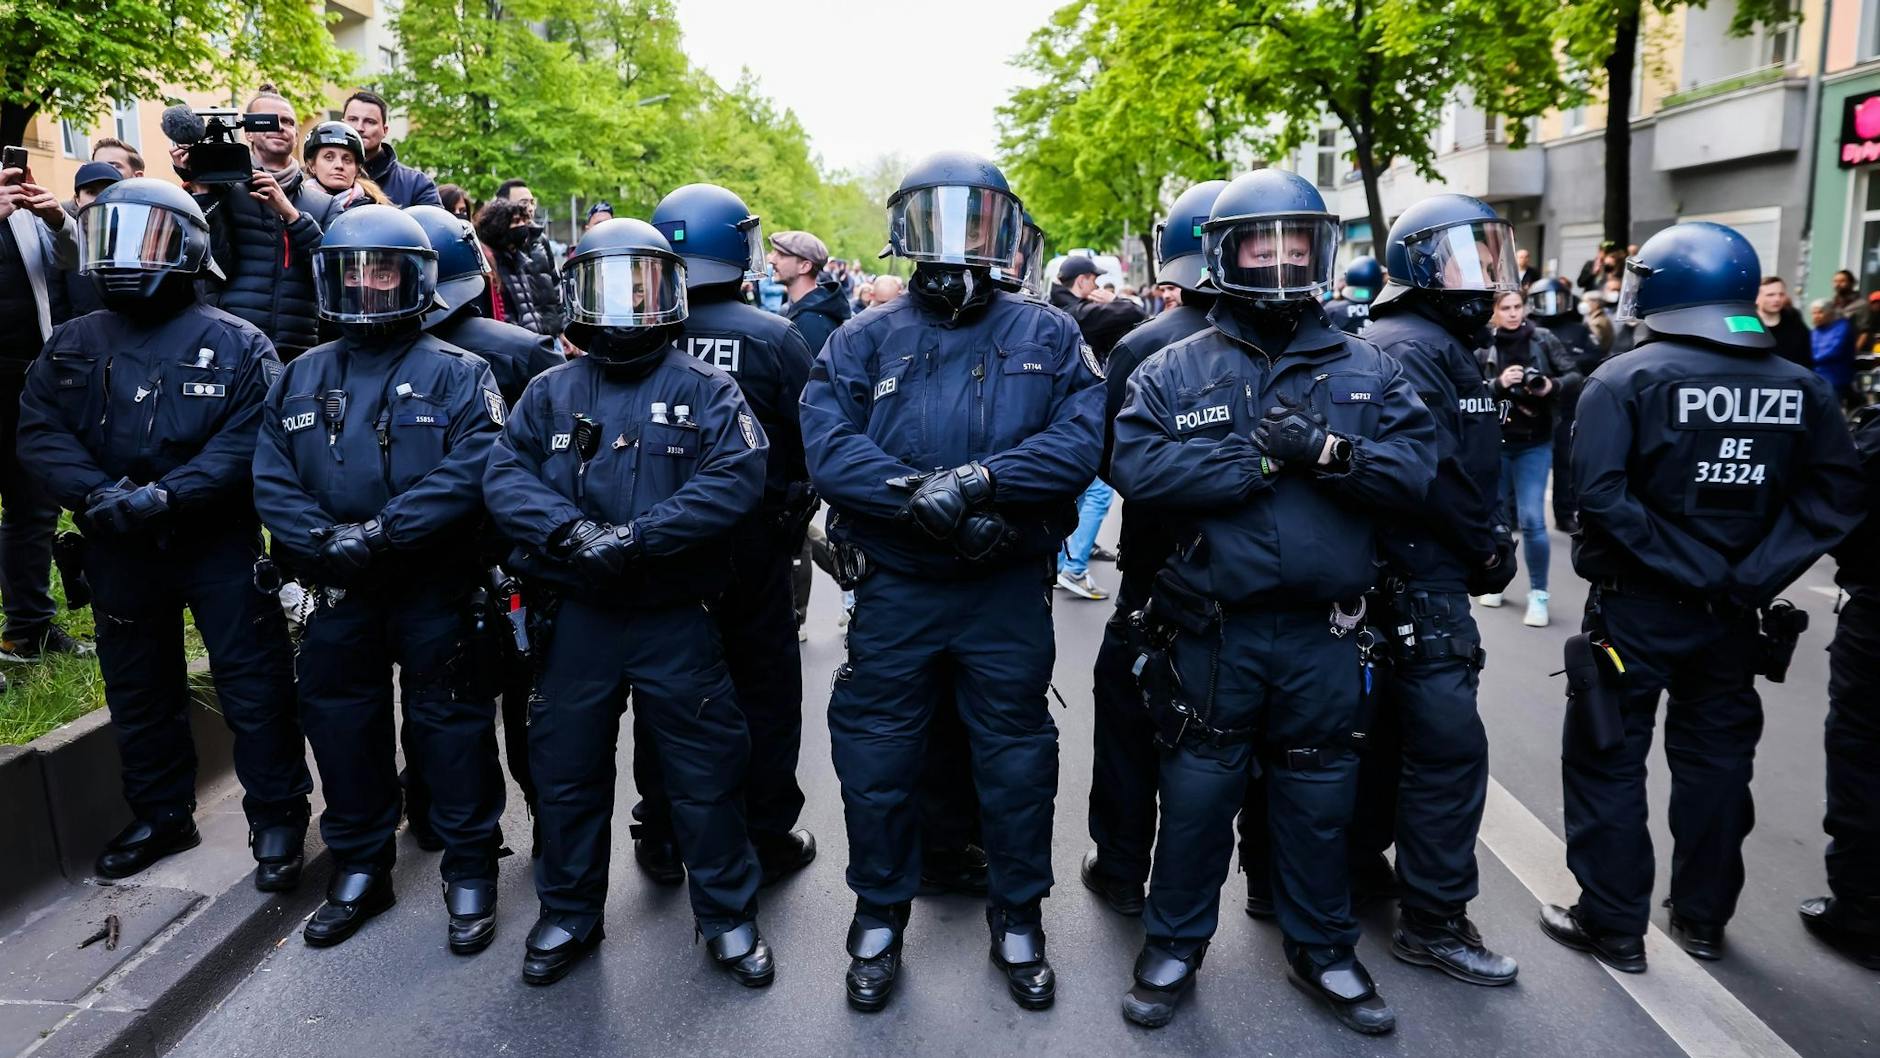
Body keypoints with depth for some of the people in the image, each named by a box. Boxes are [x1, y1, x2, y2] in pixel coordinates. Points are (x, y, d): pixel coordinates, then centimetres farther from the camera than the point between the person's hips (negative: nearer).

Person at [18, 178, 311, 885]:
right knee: (139, 692, 16)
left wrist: (167, 495, -25)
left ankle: (277, 818, 15)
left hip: (219, 542, -4)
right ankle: (161, 815, 34)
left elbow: (248, 440, -15)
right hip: (119, 550, 5)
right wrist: (97, 493, -19)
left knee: (253, 688, 1)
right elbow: (41, 433, -1)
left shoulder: (235, 343, -5)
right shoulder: (72, 345, 8)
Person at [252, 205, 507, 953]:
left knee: (450, 726, 3)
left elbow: (468, 472, -18)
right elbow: (272, 479, 3)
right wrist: (322, 541, -15)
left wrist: (382, 533, -24)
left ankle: (470, 872, 18)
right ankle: (359, 869, 32)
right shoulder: (301, 378, 11)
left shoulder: (456, 374, -4)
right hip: (338, 592, 5)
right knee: (341, 726, 14)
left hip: (435, 590, -5)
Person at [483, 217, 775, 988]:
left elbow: (735, 478, -16)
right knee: (566, 772, 15)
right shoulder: (551, 391, 8)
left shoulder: (703, 389, -2)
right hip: (574, 617, 3)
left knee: (707, 774, 5)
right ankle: (568, 915, 35)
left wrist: (637, 536, -24)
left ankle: (728, 918, 24)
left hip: (675, 617, -2)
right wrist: (570, 530, -21)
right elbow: (505, 476, -3)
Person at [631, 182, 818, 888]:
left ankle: (662, 839, 25)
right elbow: (812, 445, -9)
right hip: (753, 541, -2)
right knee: (764, 686, 11)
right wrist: (794, 510, 9)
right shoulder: (775, 339, -13)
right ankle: (767, 839, 19)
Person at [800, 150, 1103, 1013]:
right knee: (877, 757, 8)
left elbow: (1083, 437, -11)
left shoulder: (1046, 336, 5)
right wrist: (924, 502, -24)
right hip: (894, 590, 0)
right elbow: (828, 446, -12)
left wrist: (980, 480, -24)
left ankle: (1018, 920, 32)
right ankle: (879, 919, 30)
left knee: (1016, 757, 11)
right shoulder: (864, 340, 3)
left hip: (1010, 591, 0)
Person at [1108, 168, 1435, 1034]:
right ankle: (1174, 944, 31)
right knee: (1197, 792, 11)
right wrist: (1259, 458, -19)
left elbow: (1413, 468, -6)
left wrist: (1328, 452, -22)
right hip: (1211, 631, -1)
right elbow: (1138, 467, -16)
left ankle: (1322, 949, 37)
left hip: (1322, 633, 2)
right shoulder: (1173, 370, -1)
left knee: (1318, 797, 16)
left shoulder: (1367, 372, 5)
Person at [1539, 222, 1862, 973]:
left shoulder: (1626, 379, -12)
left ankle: (1614, 925, 13)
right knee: (1716, 760, 17)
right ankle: (1702, 917, 30)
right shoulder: (1800, 388, 3)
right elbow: (1835, 495, -1)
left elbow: (1601, 494, -23)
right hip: (1734, 609, 5)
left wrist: (1676, 563, -14)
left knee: (1609, 760, 7)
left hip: (1638, 604, -5)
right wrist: (1752, 573, -4)